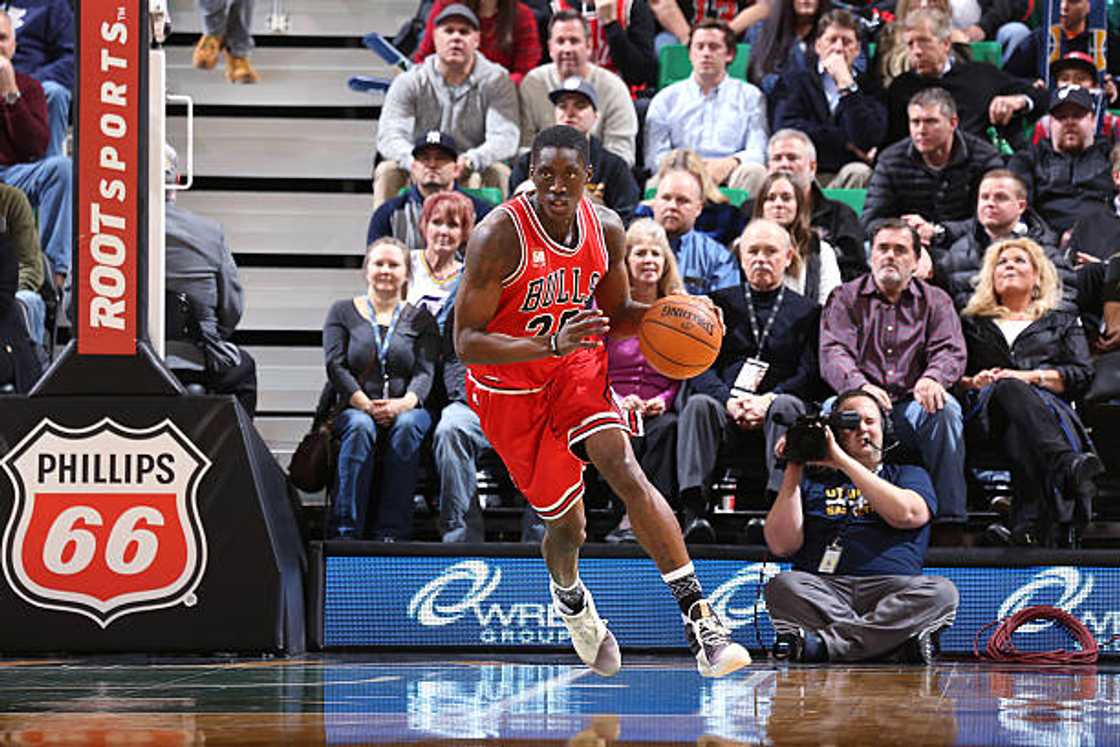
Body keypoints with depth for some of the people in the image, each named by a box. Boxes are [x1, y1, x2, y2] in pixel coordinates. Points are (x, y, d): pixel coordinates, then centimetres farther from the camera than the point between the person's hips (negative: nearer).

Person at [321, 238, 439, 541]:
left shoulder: (421, 320, 15)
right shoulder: (343, 312, 13)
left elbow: (425, 371, 2)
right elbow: (335, 366, 1)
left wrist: (405, 403, -21)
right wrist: (366, 405, -15)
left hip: (405, 410, 0)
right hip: (353, 408, 0)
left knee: (407, 426, -35)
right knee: (360, 426, -35)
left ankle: (390, 533, -38)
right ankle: (343, 532, -39)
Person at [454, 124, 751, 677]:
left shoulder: (607, 230, -9)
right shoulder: (499, 237, -25)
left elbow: (615, 312, 9)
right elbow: (466, 343, -26)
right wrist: (550, 345, -39)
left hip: (577, 368, 3)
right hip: (510, 390, -2)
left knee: (624, 470, -23)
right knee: (567, 524, 5)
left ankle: (698, 617, -30)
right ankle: (568, 596, 43)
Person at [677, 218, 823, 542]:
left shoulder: (806, 310, 17)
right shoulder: (720, 303, 20)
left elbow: (810, 374, 5)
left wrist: (768, 400, -13)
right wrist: (729, 400, -12)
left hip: (776, 404, -1)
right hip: (726, 411, 1)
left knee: (786, 406, -35)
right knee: (698, 403, -32)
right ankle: (694, 512, -45)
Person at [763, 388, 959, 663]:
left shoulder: (909, 475, 23)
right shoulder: (813, 481, 24)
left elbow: (906, 514, -2)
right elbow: (782, 546, 9)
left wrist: (844, 461, -1)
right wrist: (793, 472, 6)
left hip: (893, 587, 0)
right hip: (823, 590, 0)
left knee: (942, 591, -31)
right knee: (783, 586, -31)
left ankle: (823, 643, -39)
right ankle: (901, 639, -38)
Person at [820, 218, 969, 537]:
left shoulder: (935, 301, 17)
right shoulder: (846, 298, 14)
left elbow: (951, 351, 1)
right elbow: (833, 352, -2)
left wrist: (933, 378, -25)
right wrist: (860, 385, -25)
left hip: (913, 407, 1)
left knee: (945, 407, -32)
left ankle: (949, 519, -30)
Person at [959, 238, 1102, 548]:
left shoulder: (1063, 322, 32)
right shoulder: (971, 324, 34)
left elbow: (1082, 374, 14)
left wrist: (1031, 377, -3)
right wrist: (971, 382, -3)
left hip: (1050, 406, 0)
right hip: (985, 412, 0)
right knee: (1010, 390, -41)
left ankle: (1031, 528, -68)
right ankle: (1068, 465, -70)